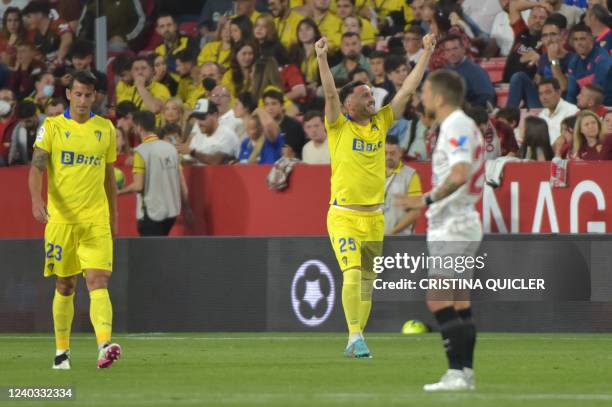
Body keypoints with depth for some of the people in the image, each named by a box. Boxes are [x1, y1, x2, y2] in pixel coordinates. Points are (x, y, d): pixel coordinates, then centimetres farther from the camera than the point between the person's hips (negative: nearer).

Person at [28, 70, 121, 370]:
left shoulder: (106, 129, 9)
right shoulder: (51, 127, 1)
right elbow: (36, 168, -8)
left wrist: (114, 217, 18)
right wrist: (36, 200, -26)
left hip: (96, 221, 1)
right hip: (60, 219, -1)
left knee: (98, 281, -15)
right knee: (65, 286, 7)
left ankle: (104, 346, -28)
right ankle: (61, 351, 21)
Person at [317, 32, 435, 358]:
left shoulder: (380, 123, 11)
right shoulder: (339, 126, -1)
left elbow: (407, 90, 12)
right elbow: (330, 92, -15)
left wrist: (426, 53, 11)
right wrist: (322, 59, -27)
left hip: (374, 216, 5)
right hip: (344, 215, -5)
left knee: (367, 282, 6)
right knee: (353, 274, -19)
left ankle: (354, 342, 13)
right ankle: (355, 337, -20)